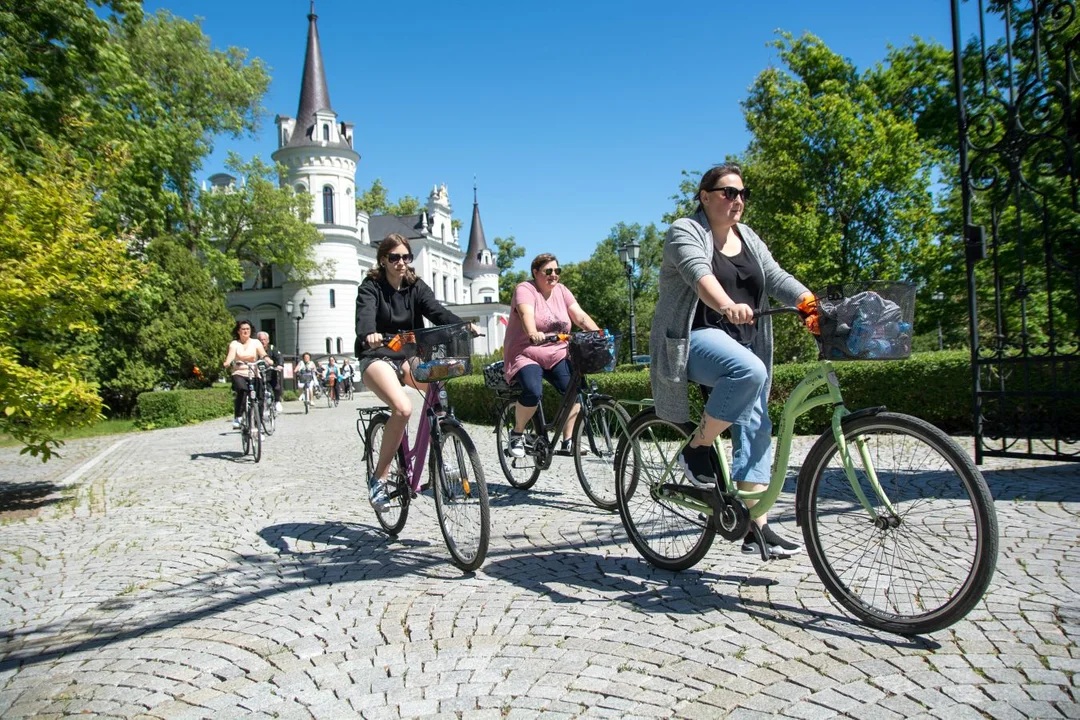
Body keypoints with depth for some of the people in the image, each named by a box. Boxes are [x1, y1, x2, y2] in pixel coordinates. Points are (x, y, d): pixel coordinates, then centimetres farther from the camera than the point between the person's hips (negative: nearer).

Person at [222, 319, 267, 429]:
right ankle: (237, 418, -29)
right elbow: (231, 355, -10)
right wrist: (227, 362, -32)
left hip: (253, 374, 2)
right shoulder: (234, 344, 8)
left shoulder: (255, 342, 10)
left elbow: (263, 353, -7)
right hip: (239, 374, -2)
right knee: (242, 390, -32)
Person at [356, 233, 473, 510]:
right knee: (403, 408, -31)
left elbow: (436, 310, -12)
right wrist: (369, 335, -50)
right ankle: (379, 477, -15)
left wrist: (462, 325, -34)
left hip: (409, 356, 4)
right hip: (377, 357, -4)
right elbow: (365, 314, -25)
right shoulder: (371, 287, -5)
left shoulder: (416, 287, 6)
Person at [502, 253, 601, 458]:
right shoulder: (525, 289, -7)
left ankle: (567, 441, -9)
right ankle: (517, 433, -4)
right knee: (533, 392, -31)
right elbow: (527, 314, -28)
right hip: (526, 354, -5)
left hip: (557, 355, 5)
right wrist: (533, 333, -49)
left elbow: (580, 316, -1)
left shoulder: (561, 291, 9)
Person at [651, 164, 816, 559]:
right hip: (695, 338, -7)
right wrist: (728, 306, -46)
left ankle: (756, 526, 6)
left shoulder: (748, 238, 16)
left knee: (756, 429, 1)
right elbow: (698, 273, -26)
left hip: (743, 343, 8)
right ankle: (697, 449, -16)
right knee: (748, 371, -35)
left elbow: (777, 277, 3)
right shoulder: (686, 232, -6)